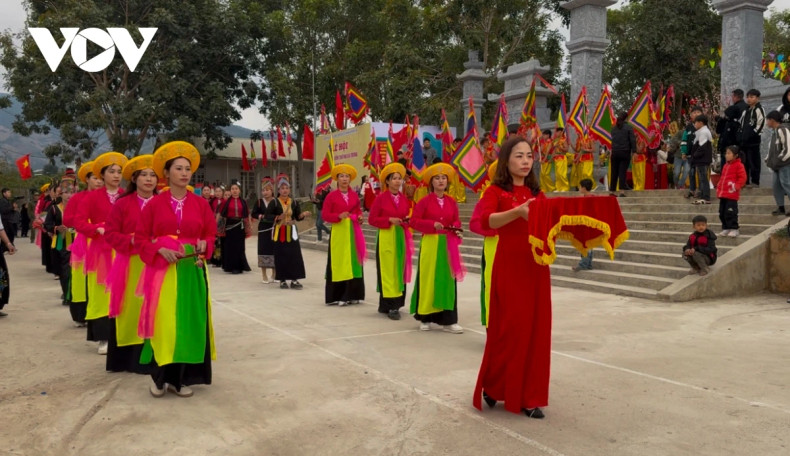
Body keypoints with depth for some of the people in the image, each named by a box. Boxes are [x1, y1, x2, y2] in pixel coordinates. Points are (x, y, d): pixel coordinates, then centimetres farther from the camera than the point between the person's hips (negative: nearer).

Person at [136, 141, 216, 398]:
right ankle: (160, 377, 9)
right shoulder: (154, 204, 1)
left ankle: (181, 378, 12)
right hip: (162, 269, -2)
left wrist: (204, 244, -12)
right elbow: (141, 238, 2)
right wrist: (160, 249, -14)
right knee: (163, 321, -5)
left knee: (189, 321, 3)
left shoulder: (200, 203, 5)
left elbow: (211, 235, 9)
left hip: (192, 269, 2)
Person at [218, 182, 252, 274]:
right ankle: (231, 266, 8)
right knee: (230, 245, 2)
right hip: (229, 225, -1)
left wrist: (247, 227, 5)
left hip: (240, 226, 1)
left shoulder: (243, 202, 5)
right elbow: (221, 214, 1)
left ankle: (238, 266, 12)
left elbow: (247, 215, 7)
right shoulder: (227, 202, 2)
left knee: (239, 246, 4)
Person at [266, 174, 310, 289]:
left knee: (294, 255, -2)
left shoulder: (294, 202, 5)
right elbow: (268, 215, -7)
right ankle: (282, 280, 10)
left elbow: (297, 217, 6)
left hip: (291, 231, 2)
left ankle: (294, 280, 4)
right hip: (279, 232, -2)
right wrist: (278, 217, -20)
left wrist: (303, 215, -15)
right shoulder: (275, 202, -4)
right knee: (281, 256, 1)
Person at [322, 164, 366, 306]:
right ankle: (337, 295, 3)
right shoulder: (331, 196, -4)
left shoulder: (355, 196, 9)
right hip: (338, 231, -4)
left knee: (353, 261, 6)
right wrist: (339, 216, -21)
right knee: (339, 262, -3)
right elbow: (325, 214, -7)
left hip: (353, 231, 4)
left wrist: (360, 217, -5)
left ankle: (351, 294, 14)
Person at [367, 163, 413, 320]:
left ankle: (388, 304, 19)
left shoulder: (404, 199, 8)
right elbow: (372, 219, -7)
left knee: (399, 270, 8)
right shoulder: (381, 198, -6)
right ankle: (390, 305, -1)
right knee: (388, 271, -5)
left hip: (401, 237, 5)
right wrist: (389, 220, -17)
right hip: (386, 238, -5)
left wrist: (408, 220, -7)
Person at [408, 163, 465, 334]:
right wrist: (432, 224, -17)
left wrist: (456, 228, -6)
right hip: (430, 244, -3)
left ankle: (448, 319, 5)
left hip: (448, 244, 3)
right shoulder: (425, 201, -3)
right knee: (428, 280, 0)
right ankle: (425, 317, 12)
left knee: (447, 279, 2)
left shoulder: (452, 202, 8)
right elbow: (414, 221, -6)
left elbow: (456, 220, 16)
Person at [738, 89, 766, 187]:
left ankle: (755, 181, -3)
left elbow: (760, 125, -13)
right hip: (744, 141, 8)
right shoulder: (746, 111, 20)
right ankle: (745, 181, 15)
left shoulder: (759, 109, -4)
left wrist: (753, 134, -16)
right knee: (744, 162, 9)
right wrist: (740, 136, 10)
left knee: (753, 161, -6)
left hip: (753, 141, -8)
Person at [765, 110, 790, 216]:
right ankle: (781, 208, 16)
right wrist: (768, 160, 12)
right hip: (777, 165, 10)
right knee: (777, 186, 10)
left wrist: (779, 160, -14)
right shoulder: (775, 132, 14)